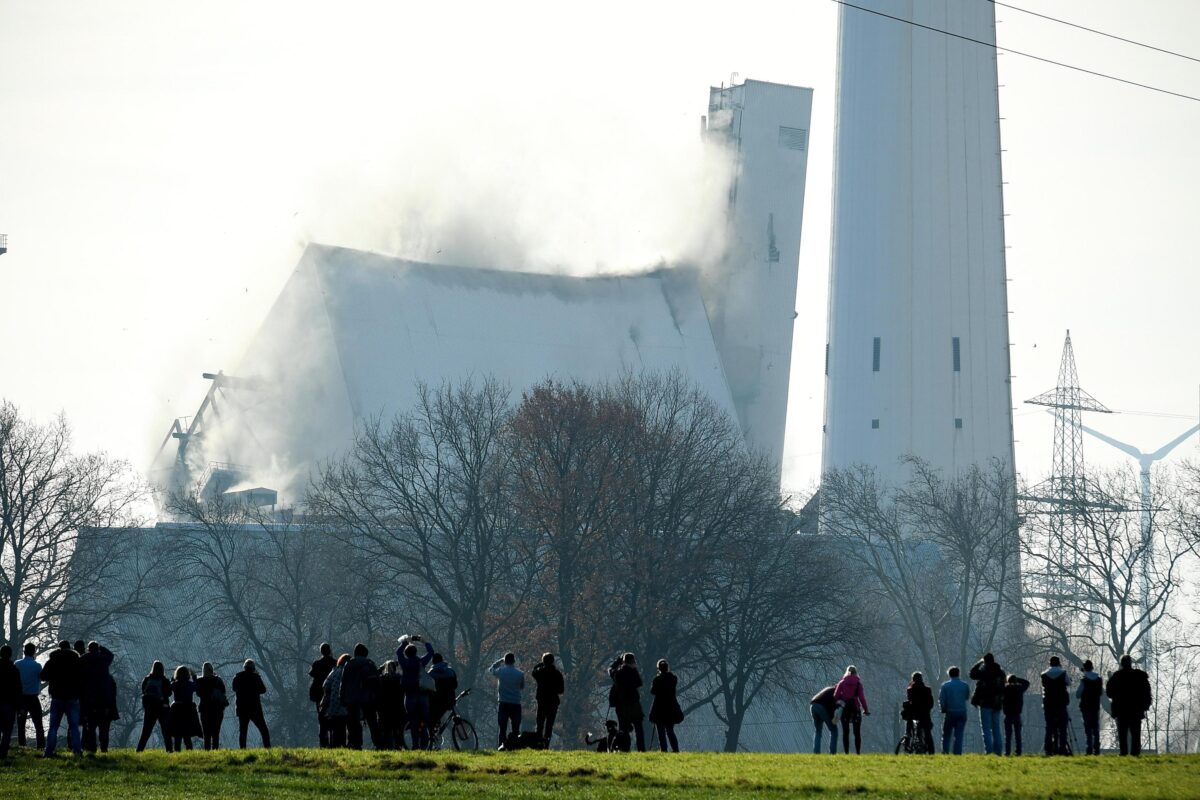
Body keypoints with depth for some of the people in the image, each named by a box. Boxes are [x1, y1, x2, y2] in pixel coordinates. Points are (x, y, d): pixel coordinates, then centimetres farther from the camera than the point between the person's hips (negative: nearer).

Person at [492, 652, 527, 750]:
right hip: (516, 704, 1)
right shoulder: (520, 674, -3)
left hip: (503, 704, -1)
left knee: (502, 727, 3)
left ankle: (502, 744, -8)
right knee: (515, 728, 6)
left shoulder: (500, 672, -5)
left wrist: (500, 661, 20)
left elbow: (491, 670, 17)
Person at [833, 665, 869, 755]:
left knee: (845, 732, 7)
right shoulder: (858, 683, 0)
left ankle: (846, 752, 1)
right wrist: (866, 710, 1)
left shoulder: (842, 682, 3)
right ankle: (858, 752, -2)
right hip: (855, 708, -1)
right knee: (857, 732, 4)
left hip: (845, 709, 1)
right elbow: (861, 697, -6)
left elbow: (835, 696, -4)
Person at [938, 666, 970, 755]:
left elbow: (941, 700, -5)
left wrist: (943, 709, 9)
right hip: (962, 712, 2)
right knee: (959, 735, 3)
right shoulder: (965, 685, 3)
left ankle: (945, 752, 0)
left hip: (950, 712, -2)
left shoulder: (945, 685, -4)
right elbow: (967, 696, 16)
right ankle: (957, 752, -4)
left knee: (946, 735, 8)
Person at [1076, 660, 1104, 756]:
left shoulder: (1084, 680, -12)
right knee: (1096, 729, 9)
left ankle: (1089, 750, -8)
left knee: (1088, 729, -3)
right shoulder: (1099, 679, 4)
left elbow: (1077, 695, -9)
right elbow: (1102, 692, 17)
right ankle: (1096, 750, 6)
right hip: (1096, 707, 4)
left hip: (1085, 707, -4)